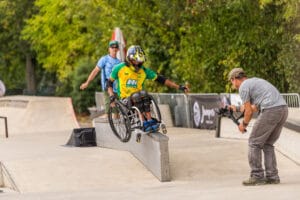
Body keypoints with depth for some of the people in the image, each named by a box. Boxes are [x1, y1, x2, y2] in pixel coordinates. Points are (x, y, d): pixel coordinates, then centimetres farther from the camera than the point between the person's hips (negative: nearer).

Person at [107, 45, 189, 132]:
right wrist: (111, 95, -12)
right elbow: (109, 83, 8)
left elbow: (160, 79, 4)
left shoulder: (143, 71, 6)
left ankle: (149, 120, -34)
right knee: (136, 96, -34)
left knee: (143, 93, -31)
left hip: (138, 98, 2)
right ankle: (143, 122, -41)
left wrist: (178, 87, -3)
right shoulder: (120, 68, 0)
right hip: (126, 99, -2)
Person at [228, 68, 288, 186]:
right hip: (283, 109, 8)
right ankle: (272, 176, 12)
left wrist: (244, 124, 17)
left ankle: (257, 176, 2)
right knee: (268, 144, 18)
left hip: (270, 111, -8)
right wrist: (237, 109, 40)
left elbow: (249, 111, 1)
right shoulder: (255, 81, 29)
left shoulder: (243, 87, 2)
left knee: (254, 143, 3)